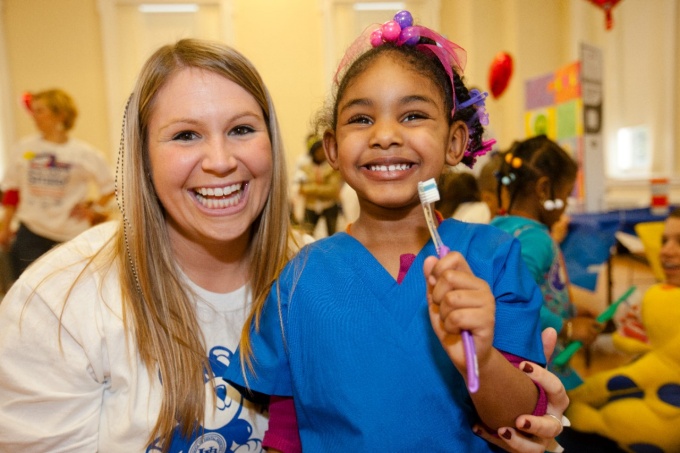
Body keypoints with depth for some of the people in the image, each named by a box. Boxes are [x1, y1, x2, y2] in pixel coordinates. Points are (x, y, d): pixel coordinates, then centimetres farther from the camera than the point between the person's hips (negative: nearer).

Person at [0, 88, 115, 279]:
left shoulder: (84, 153, -3)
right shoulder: (24, 147, 4)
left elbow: (110, 185, 7)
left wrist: (94, 210, 3)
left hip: (71, 235, -1)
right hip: (30, 234, 2)